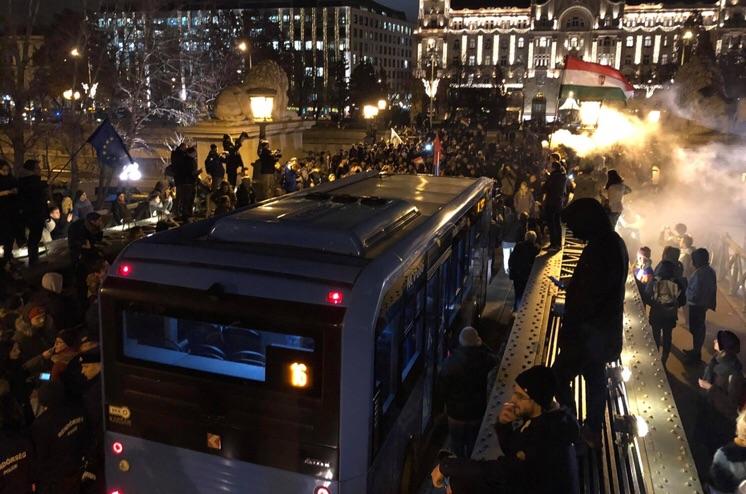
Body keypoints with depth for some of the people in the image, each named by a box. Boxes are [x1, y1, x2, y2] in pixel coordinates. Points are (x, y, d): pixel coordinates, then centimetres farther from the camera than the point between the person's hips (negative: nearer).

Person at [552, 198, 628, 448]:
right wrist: (573, 287, 10)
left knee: (559, 380, 2)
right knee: (596, 379, 22)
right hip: (604, 331, 10)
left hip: (589, 334, -10)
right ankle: (592, 431, 37)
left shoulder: (598, 250, -29)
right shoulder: (614, 242, 3)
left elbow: (586, 301, -26)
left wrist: (568, 331, -18)